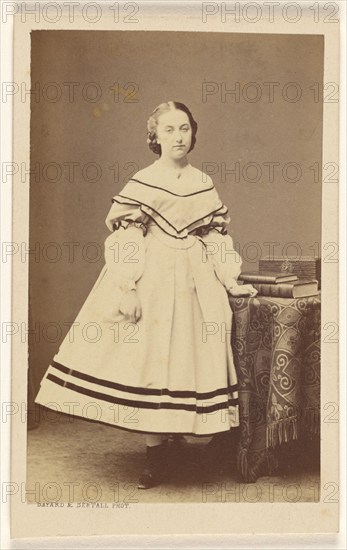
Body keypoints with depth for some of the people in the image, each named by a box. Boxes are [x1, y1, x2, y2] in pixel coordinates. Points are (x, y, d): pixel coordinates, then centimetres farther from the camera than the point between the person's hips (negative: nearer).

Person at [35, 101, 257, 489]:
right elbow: (124, 239, -8)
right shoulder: (141, 183, -3)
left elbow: (216, 238, 12)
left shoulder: (204, 185, 9)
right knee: (150, 358, -3)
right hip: (151, 281, -3)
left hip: (193, 283, 4)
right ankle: (156, 453, 7)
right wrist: (127, 289, -15)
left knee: (187, 359, 3)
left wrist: (231, 282, 6)